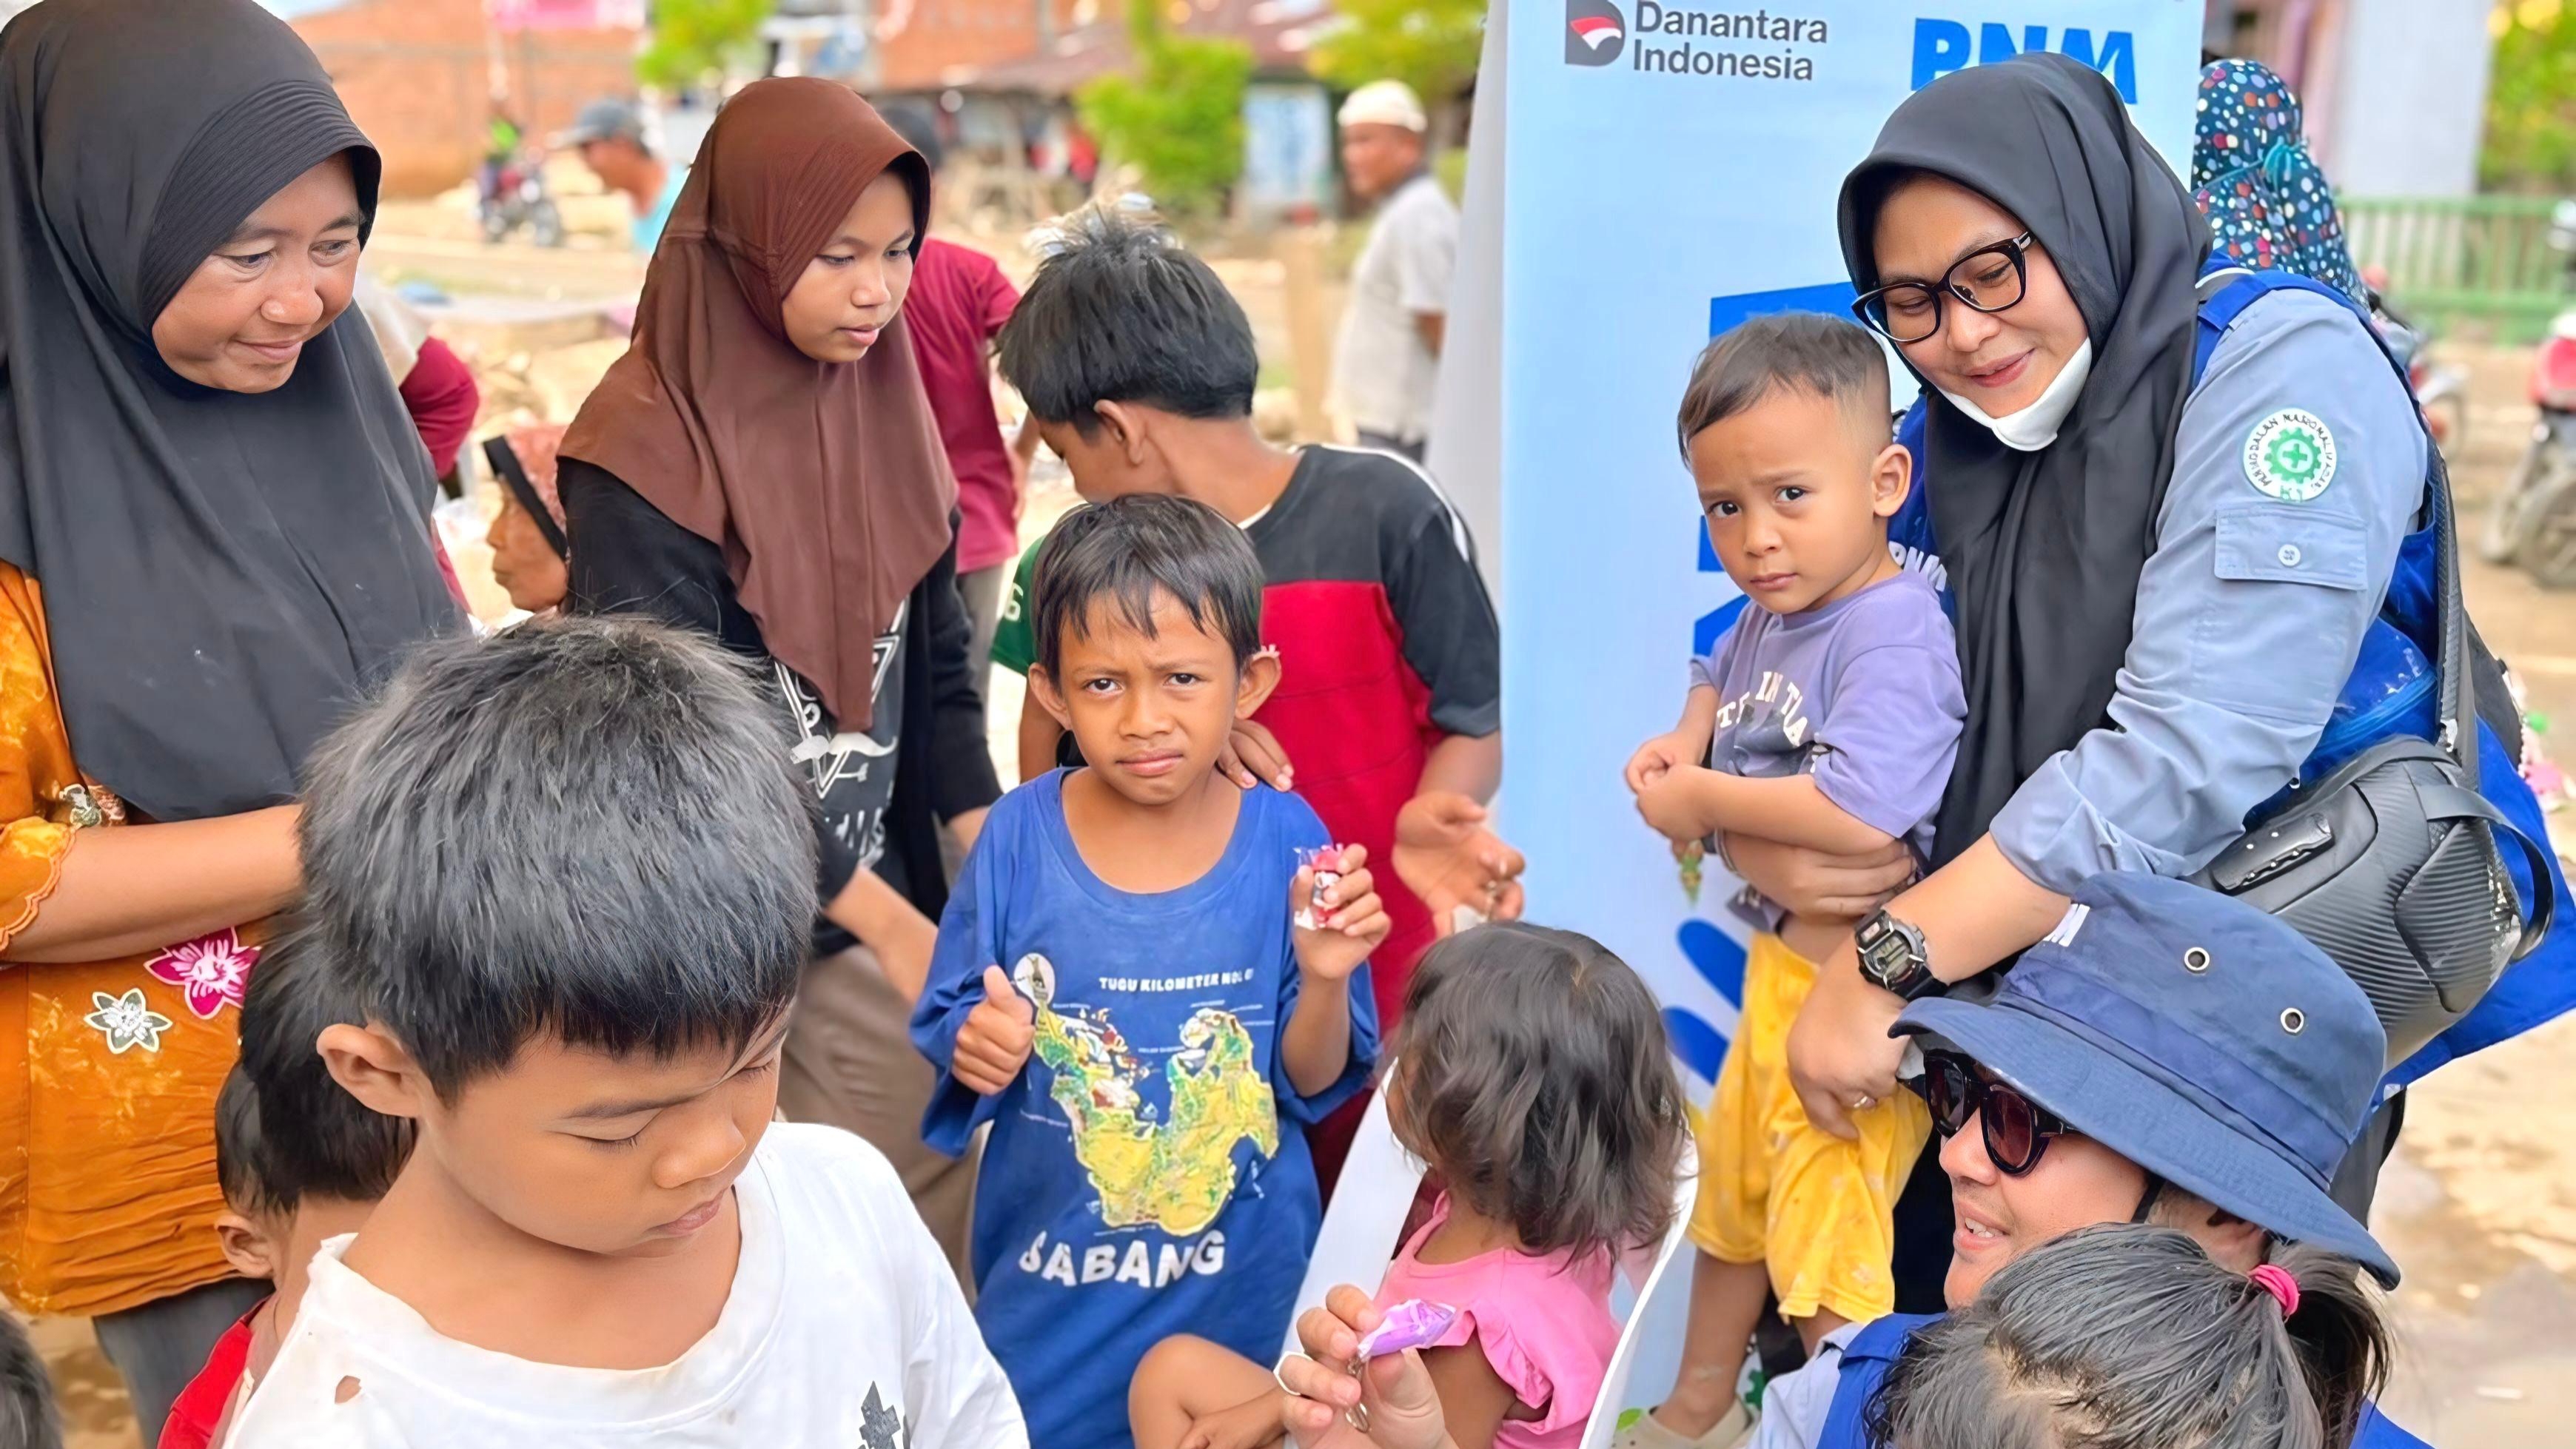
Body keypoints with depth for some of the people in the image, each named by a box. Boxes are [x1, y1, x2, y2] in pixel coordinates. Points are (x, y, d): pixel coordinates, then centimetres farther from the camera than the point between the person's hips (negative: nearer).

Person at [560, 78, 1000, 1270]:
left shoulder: (883, 403, 3)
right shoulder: (649, 452, -17)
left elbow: (935, 661, 6)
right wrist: (885, 919, -17)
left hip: (881, 891, 6)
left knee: (936, 1196, 12)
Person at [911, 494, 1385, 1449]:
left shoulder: (1287, 844, -14)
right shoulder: (1021, 838, -13)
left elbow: (1315, 1084, -7)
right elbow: (950, 1026, -3)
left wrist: (1324, 979, -25)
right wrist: (976, 1046, -24)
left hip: (1241, 1274, 0)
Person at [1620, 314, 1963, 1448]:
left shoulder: (1893, 634, -24)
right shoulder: (1770, 611, 2)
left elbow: (1859, 810, -37)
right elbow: (1720, 674, 26)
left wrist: (1704, 803, -23)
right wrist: (1684, 741, 4)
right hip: (1775, 961, 10)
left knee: (1830, 1239, 1)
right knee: (1731, 1189, 25)